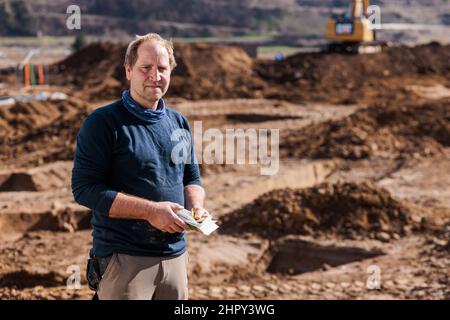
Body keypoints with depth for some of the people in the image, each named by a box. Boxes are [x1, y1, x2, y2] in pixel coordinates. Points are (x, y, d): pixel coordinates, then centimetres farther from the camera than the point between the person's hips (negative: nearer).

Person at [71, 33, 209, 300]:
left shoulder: (179, 123, 13)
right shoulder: (104, 122, -7)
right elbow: (84, 189, -14)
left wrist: (196, 207, -2)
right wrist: (150, 210, -20)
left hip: (175, 255, 6)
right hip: (123, 258, -6)